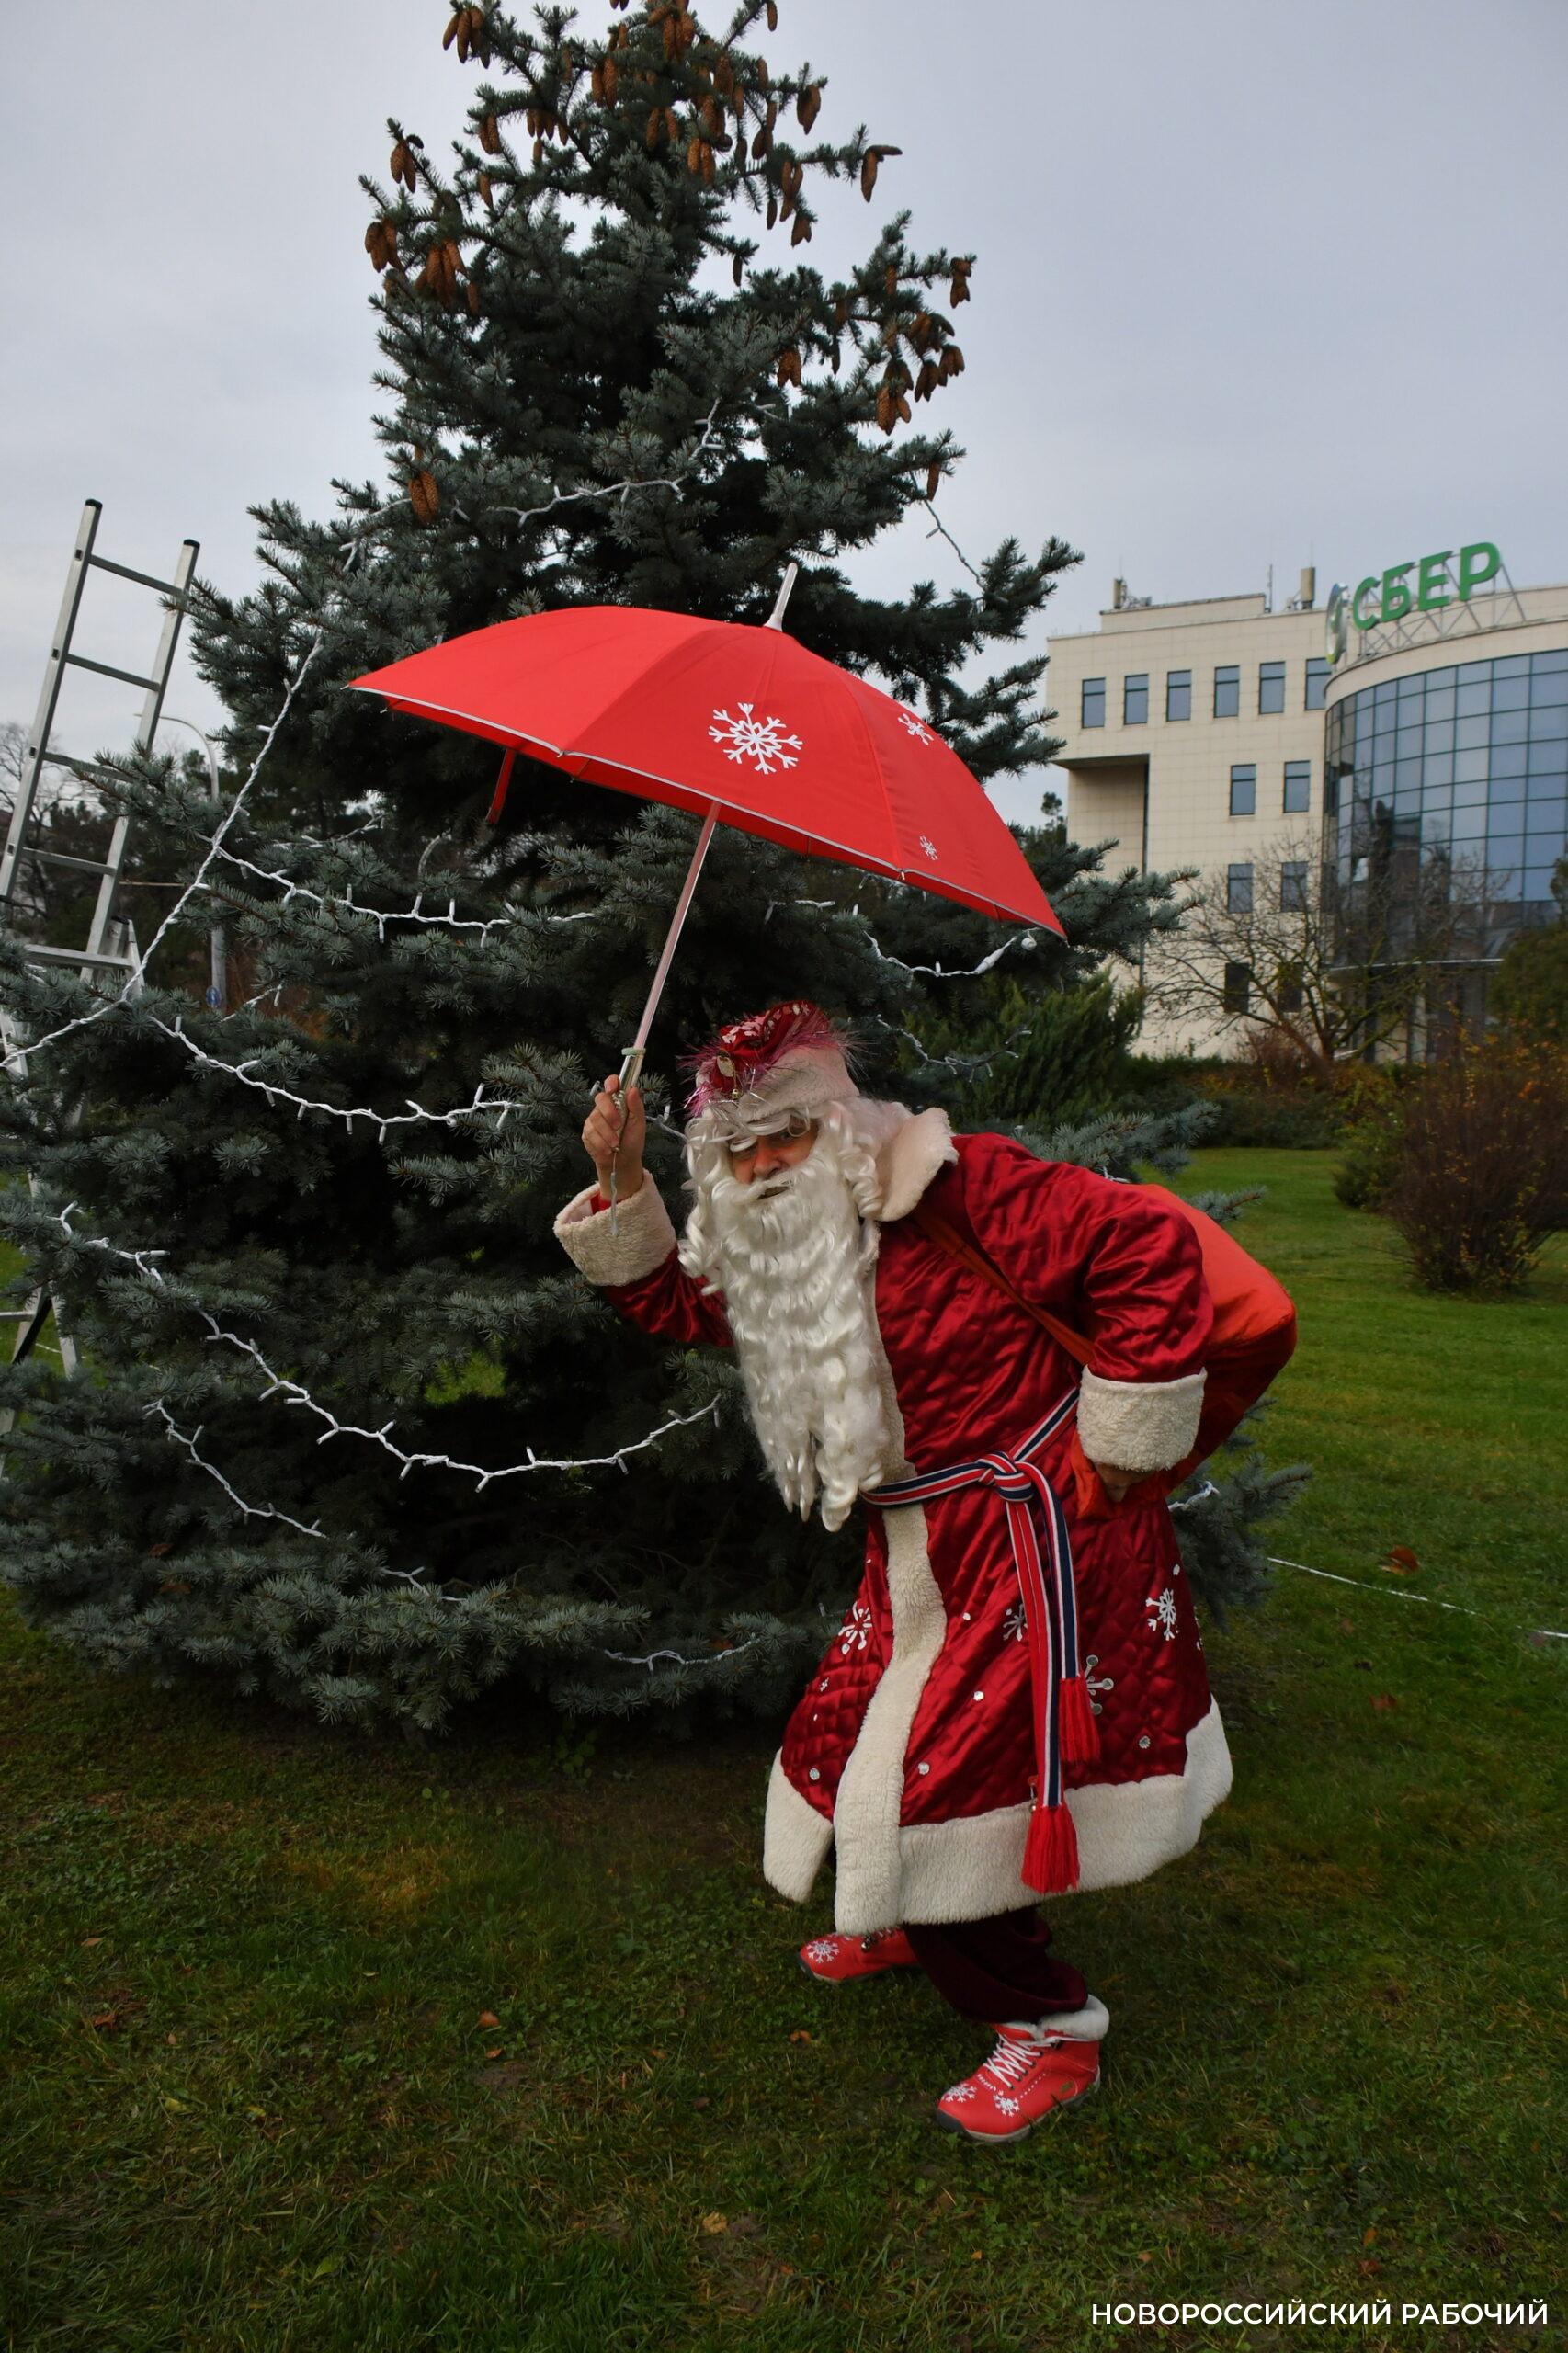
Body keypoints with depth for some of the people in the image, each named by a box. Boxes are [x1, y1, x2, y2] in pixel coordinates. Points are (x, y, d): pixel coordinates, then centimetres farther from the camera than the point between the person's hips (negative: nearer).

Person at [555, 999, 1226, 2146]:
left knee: (952, 1784, -7)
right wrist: (621, 1183, 3)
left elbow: (1150, 1243, -23)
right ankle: (919, 1920, 46)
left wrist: (1120, 1441, -18)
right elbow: (672, 1299, 20)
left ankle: (1053, 2028, 17)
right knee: (853, 1744, 16)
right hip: (923, 1558, 8)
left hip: (1032, 1533, -8)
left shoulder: (957, 1191, -21)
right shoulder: (768, 1251, 6)